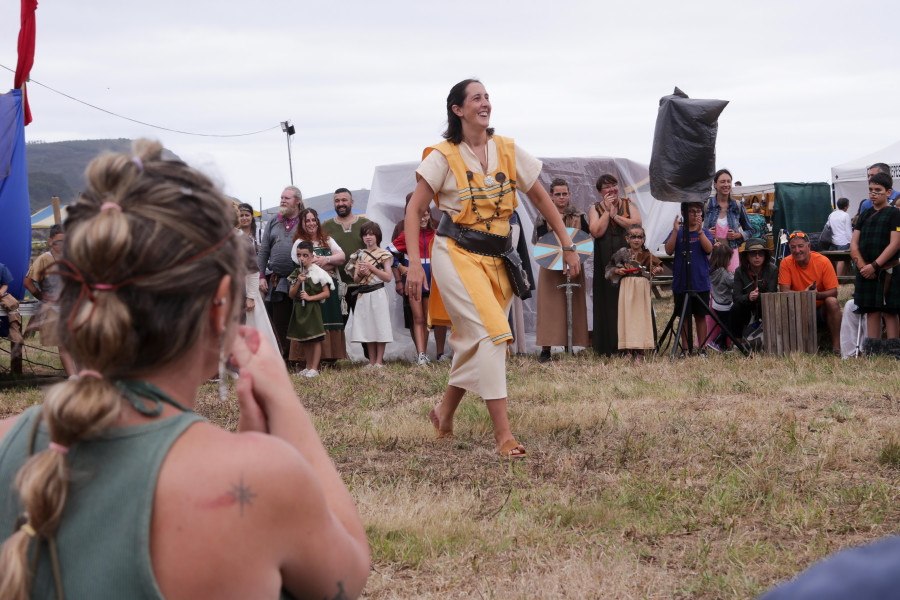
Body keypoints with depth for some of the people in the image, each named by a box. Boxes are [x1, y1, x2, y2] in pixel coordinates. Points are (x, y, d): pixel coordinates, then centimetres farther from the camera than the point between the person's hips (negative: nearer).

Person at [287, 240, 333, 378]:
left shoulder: (317, 272, -7)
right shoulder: (296, 273, 8)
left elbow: (326, 293, -8)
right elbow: (292, 295, 5)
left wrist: (310, 297, -15)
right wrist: (298, 282, -10)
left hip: (313, 308, -6)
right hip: (299, 309, 6)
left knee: (315, 339, -5)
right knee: (305, 341, 12)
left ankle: (314, 368, -3)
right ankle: (308, 367, 20)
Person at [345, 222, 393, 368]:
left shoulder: (383, 254, 1)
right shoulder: (359, 255, 13)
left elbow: (388, 277, -5)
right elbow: (355, 280, 12)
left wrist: (372, 268, -12)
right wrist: (361, 273, -10)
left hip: (378, 294, -4)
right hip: (363, 295, 4)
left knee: (380, 327, -6)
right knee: (367, 328, 5)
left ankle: (379, 361, -2)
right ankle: (372, 361, 11)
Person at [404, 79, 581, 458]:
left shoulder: (508, 151, 5)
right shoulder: (444, 156, -5)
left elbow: (541, 200, 13)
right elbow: (414, 210, -4)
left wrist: (567, 246, 11)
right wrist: (414, 264, -13)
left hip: (496, 259, 5)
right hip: (457, 255, -5)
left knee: (474, 339, 8)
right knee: (491, 331, -19)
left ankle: (445, 411, 32)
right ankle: (502, 431, -19)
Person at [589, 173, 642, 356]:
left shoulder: (629, 204, 9)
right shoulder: (596, 208, 9)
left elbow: (636, 224, -7)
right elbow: (596, 232, -7)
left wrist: (615, 214, -8)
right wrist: (607, 211, -6)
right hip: (605, 260, 0)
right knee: (608, 301, -2)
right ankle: (609, 348, 0)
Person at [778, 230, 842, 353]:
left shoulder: (823, 261, -12)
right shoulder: (786, 263, -8)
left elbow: (833, 292, -13)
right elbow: (784, 291, -14)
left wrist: (817, 295, -34)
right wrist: (804, 294, -31)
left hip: (822, 309, -1)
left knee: (832, 301, -31)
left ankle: (836, 346, -27)